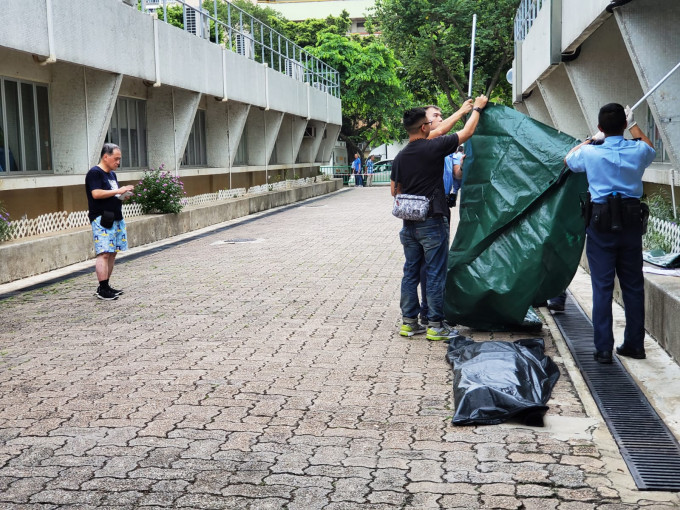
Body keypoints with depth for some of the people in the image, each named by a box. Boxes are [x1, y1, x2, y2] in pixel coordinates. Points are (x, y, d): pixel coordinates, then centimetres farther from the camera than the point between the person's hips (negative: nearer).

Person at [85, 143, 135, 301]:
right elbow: (96, 194, -20)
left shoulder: (112, 174, 20)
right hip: (101, 220, -9)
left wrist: (123, 196, 6)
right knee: (104, 253, -12)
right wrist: (118, 191, -17)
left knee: (112, 253, 8)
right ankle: (102, 290, -11)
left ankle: (105, 286, 15)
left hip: (116, 219, 9)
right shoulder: (95, 173, -8)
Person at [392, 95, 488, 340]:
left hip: (409, 224, 6)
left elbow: (394, 191, 14)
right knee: (435, 274, 0)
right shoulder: (433, 147, -12)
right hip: (432, 222, -6)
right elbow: (467, 132, -2)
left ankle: (409, 322, 17)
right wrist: (477, 108, 13)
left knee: (410, 271, 12)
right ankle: (435, 325, 5)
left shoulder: (400, 157, 6)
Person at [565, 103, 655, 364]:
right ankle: (635, 344, 19)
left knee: (602, 287, 1)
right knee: (633, 285, 11)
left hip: (601, 223, -2)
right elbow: (650, 149, 26)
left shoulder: (591, 153, -7)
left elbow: (569, 158, 17)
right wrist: (634, 126, 35)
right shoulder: (638, 151, -2)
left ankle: (603, 349, 1)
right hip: (631, 223, 2)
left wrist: (592, 139, 26)